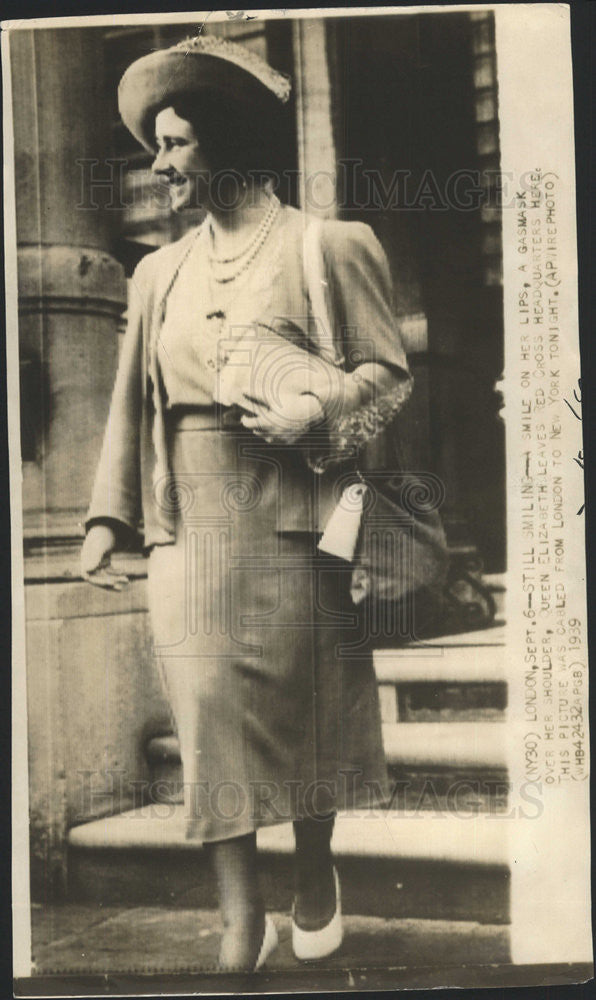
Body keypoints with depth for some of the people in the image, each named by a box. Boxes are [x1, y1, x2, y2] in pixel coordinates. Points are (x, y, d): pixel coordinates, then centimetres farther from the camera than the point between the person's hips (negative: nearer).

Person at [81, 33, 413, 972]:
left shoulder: (327, 247, 1)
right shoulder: (161, 272, 14)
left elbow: (388, 373, 0)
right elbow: (131, 403, 13)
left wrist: (318, 414, -19)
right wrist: (109, 515, 6)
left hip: (293, 516, -3)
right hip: (189, 522, 4)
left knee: (303, 701, 7)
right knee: (208, 702, 0)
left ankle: (316, 875, 31)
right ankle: (241, 912, 12)